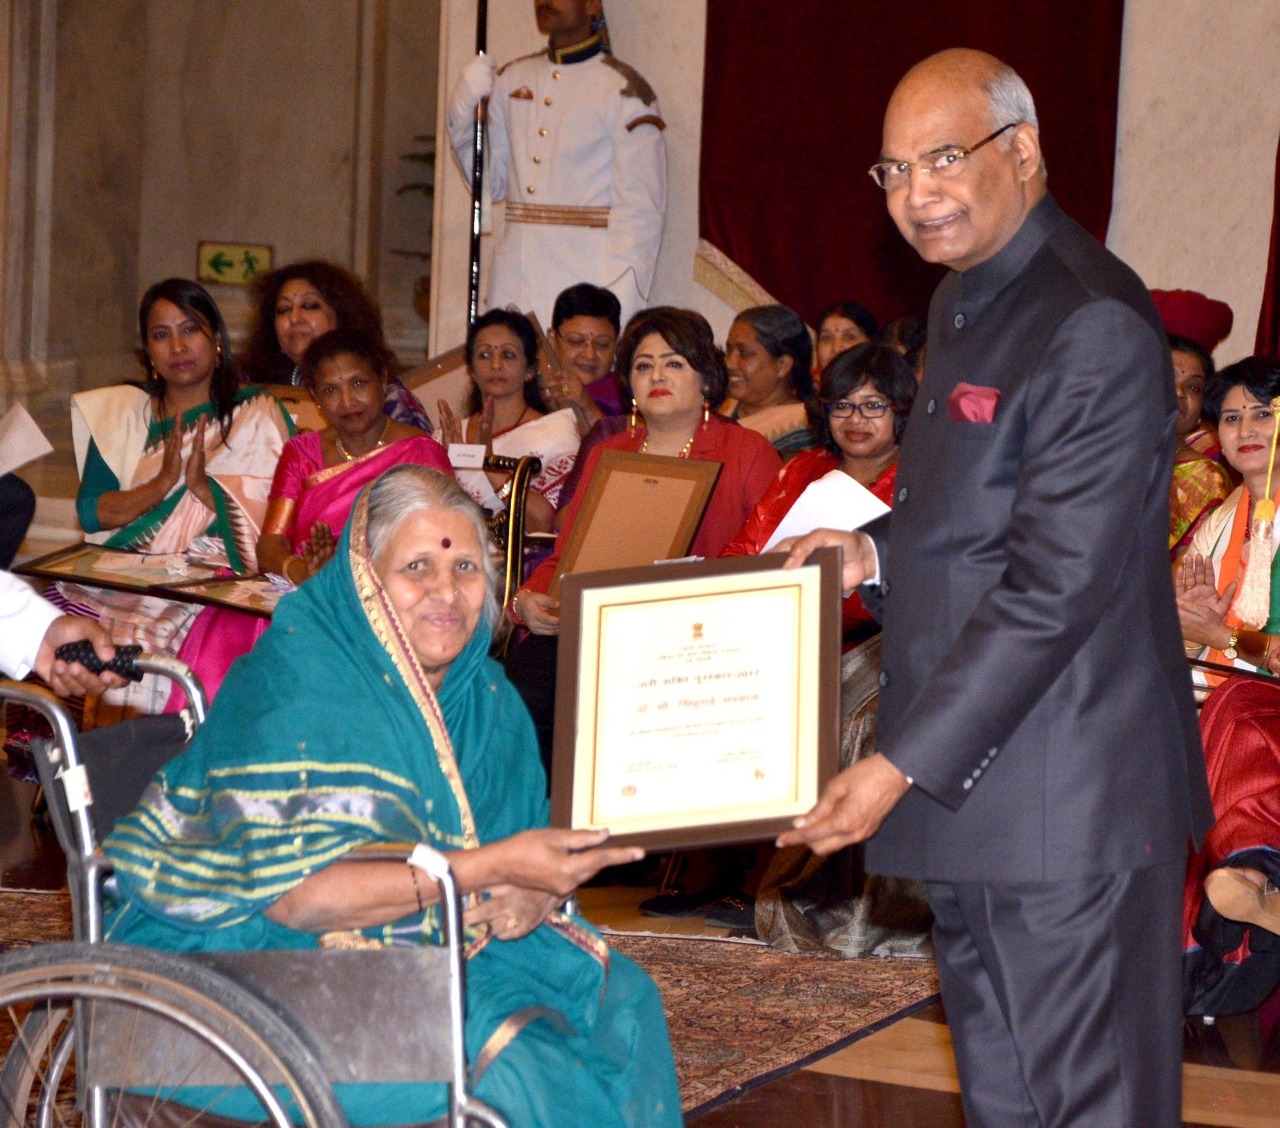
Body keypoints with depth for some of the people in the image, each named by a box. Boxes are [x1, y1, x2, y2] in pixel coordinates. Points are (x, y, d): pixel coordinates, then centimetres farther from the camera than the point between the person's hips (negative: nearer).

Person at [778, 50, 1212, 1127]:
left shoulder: (1096, 326, -18)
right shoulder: (963, 301, 15)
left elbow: (1059, 583, -22)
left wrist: (902, 766, -22)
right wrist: (878, 550, 6)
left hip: (1068, 800, -10)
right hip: (971, 787, 10)